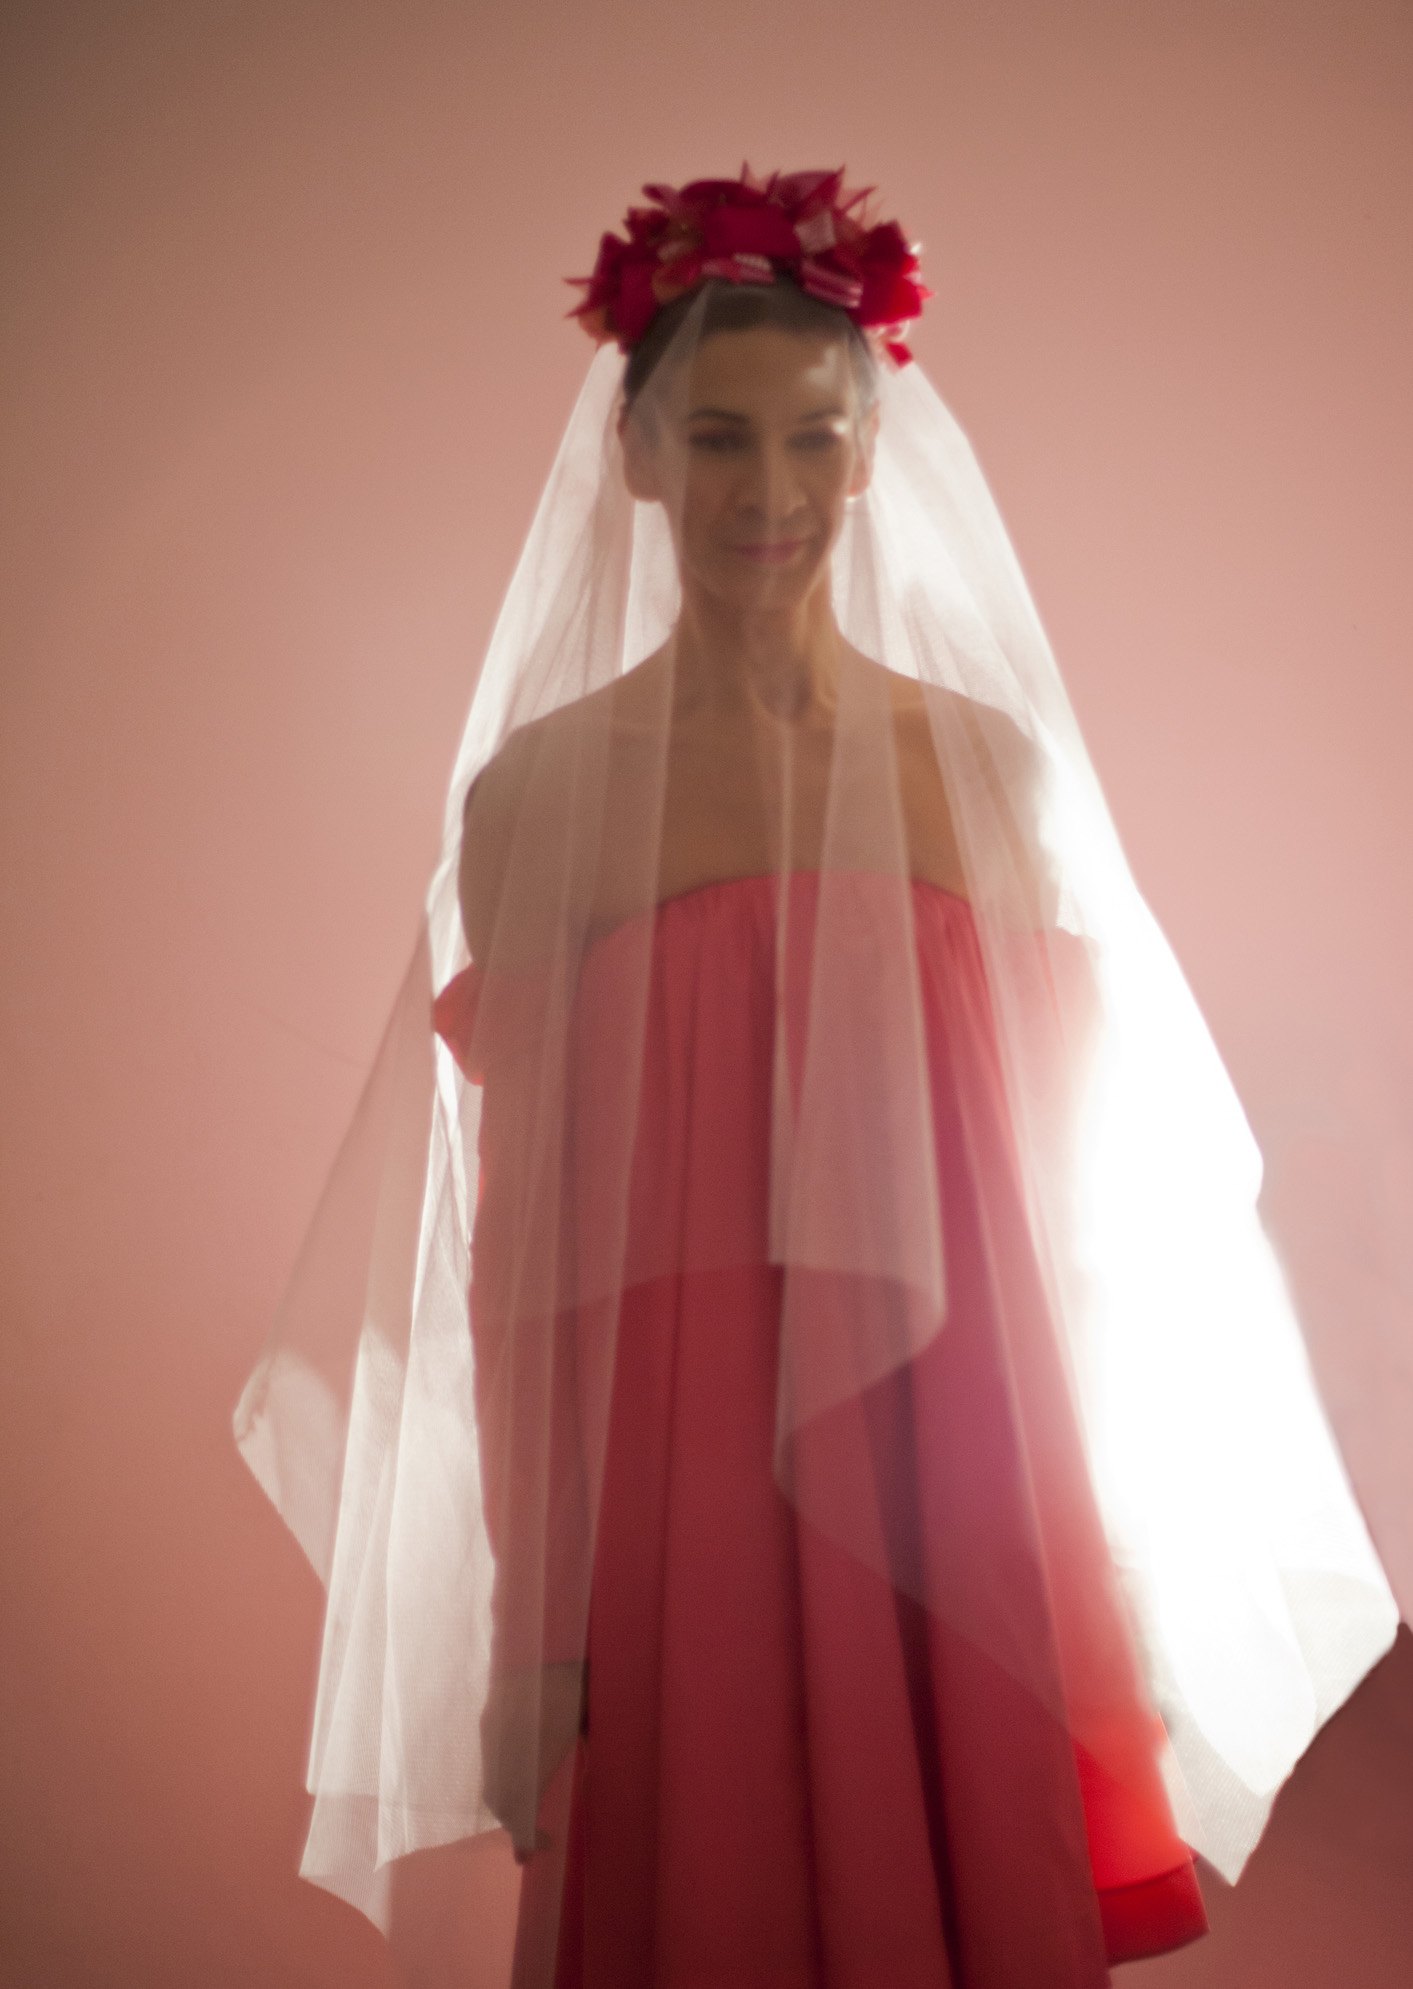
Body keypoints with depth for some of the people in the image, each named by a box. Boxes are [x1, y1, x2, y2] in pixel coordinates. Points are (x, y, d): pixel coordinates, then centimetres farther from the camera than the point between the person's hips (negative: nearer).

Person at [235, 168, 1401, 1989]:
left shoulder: (994, 764, 4)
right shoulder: (539, 789, -3)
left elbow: (1068, 1174, 6)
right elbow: (513, 1237, -4)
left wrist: (1097, 1566, 6)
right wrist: (529, 1621, -4)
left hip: (967, 1489, 2)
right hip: (677, 1490, -2)